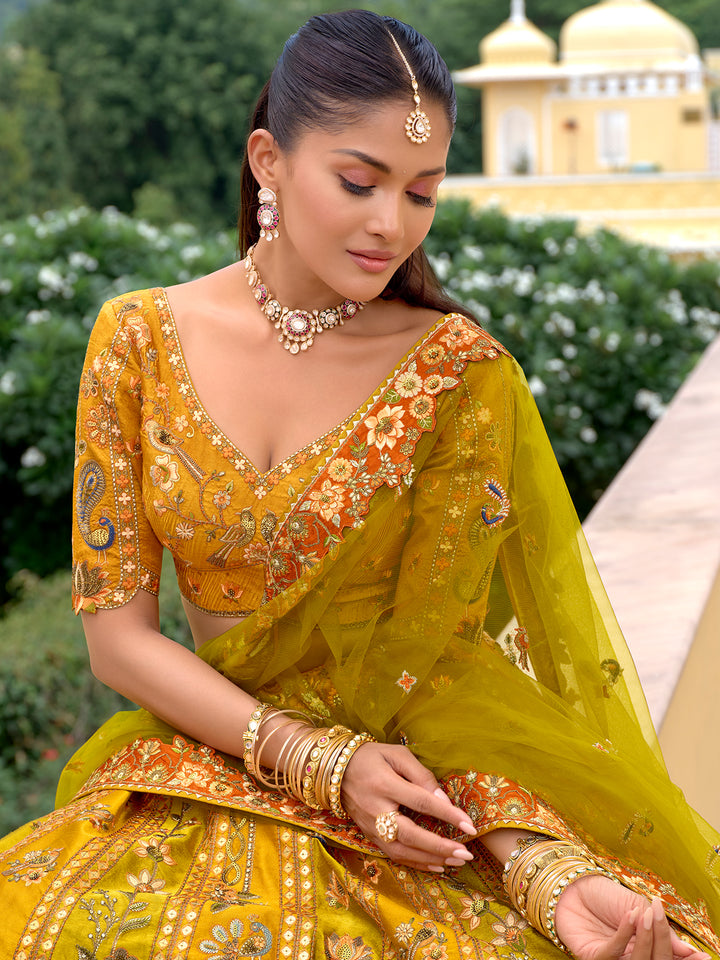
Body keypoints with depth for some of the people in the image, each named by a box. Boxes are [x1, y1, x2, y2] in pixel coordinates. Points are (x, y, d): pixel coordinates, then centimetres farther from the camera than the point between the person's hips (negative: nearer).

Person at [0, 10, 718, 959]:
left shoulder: (461, 373, -7)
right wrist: (316, 759, -15)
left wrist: (547, 866, -24)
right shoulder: (141, 339, -3)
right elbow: (117, 632, -2)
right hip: (212, 753, 2)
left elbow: (432, 660, -7)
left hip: (406, 766, -1)